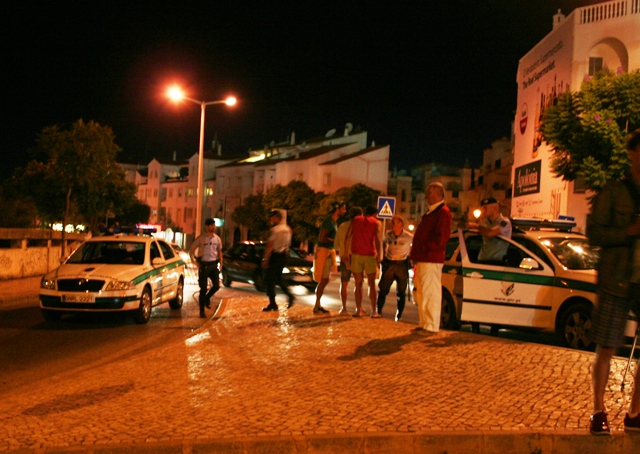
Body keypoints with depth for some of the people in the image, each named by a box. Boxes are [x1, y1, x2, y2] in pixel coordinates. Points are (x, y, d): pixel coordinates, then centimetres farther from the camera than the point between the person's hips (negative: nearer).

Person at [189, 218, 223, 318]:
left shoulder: (217, 239, 6)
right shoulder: (201, 238, -5)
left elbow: (219, 251, 18)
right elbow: (191, 250, 2)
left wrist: (220, 263, 7)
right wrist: (194, 261, -7)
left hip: (214, 265, 4)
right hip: (203, 265, -3)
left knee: (216, 286, -5)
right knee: (203, 289, -1)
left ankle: (207, 298, 27)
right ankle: (202, 310, 9)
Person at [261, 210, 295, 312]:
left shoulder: (275, 229, -15)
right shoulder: (288, 229, 10)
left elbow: (270, 245, -19)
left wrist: (265, 259, -17)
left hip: (274, 256, -8)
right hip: (283, 256, 8)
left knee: (269, 280, 0)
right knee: (278, 279, 20)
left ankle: (272, 304, 0)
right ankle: (290, 295, 3)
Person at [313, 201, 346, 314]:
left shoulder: (333, 222, 14)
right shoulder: (329, 221, -16)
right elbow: (322, 238, -22)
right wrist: (336, 241, -15)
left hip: (329, 251, 10)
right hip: (323, 251, -10)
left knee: (324, 280, 12)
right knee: (324, 280, -7)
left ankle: (318, 305, 19)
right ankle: (317, 307, 0)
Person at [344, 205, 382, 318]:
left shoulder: (355, 219, 10)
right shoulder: (376, 223, 4)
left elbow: (348, 237, 3)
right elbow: (377, 240, -9)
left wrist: (346, 253, 6)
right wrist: (379, 256, -10)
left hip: (356, 254, 2)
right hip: (370, 255, -1)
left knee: (358, 284, 9)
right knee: (372, 284, 7)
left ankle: (359, 310, 4)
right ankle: (374, 311, 5)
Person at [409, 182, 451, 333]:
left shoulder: (443, 212, -9)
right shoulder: (430, 212, 22)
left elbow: (442, 237, -18)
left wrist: (424, 248, -16)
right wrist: (416, 253, 13)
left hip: (431, 260, -10)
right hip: (422, 259, 10)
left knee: (431, 293, -7)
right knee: (421, 293, 13)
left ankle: (432, 326, -2)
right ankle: (424, 323, 21)